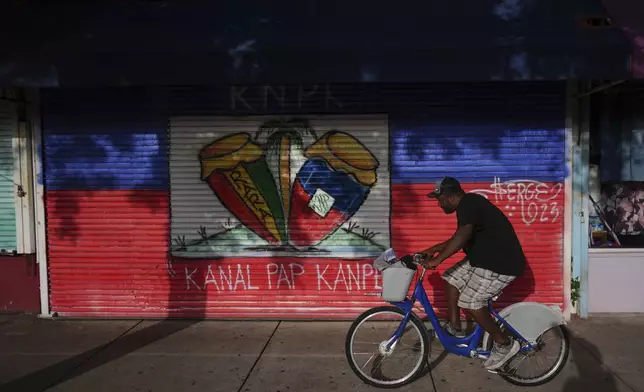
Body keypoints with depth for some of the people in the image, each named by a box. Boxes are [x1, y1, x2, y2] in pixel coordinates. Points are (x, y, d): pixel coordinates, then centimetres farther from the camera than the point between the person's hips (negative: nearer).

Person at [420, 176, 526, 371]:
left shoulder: (468, 203, -19)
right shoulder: (468, 205, 13)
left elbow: (462, 235, -36)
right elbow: (458, 239, 24)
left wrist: (437, 259, -35)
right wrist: (432, 249, 20)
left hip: (501, 263, -11)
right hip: (484, 258, 11)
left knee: (470, 302, -13)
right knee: (452, 279, 12)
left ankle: (505, 344, 4)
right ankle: (454, 328, 22)